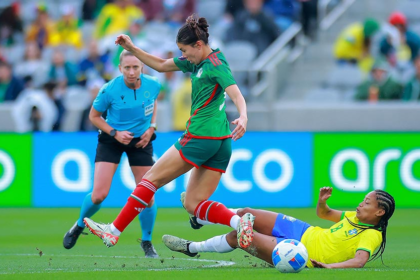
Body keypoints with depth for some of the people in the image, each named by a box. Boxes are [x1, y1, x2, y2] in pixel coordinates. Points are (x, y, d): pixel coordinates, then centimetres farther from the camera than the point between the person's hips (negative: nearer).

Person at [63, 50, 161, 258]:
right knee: (99, 194, -11)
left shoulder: (152, 85, -12)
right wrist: (115, 133, -19)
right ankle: (79, 226, 21)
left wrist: (151, 128, -2)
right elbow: (94, 116, -6)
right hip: (111, 140, -2)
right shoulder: (109, 90, -21)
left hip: (141, 140, 2)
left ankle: (147, 242, 18)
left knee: (147, 196, -5)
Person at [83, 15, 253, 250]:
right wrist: (133, 49, 18)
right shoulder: (198, 61, 14)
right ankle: (239, 221, -17)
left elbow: (237, 95, -25)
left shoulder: (216, 65, -13)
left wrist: (243, 117, -44)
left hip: (200, 138, -9)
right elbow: (162, 65, 26)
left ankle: (114, 231, 10)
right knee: (194, 203, 7)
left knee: (152, 179, 3)